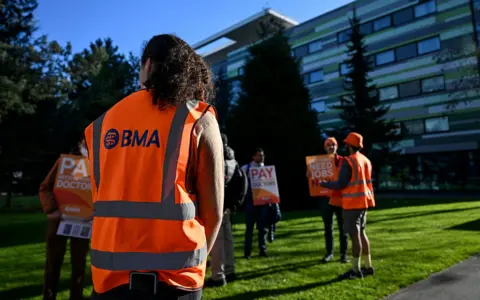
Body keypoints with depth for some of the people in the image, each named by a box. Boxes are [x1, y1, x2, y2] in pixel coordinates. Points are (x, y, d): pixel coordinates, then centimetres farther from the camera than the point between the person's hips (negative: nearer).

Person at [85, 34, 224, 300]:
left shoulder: (102, 123, 5)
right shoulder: (199, 119, -5)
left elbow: (101, 201, 7)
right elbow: (213, 210, -7)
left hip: (109, 272, 3)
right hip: (173, 276, -2)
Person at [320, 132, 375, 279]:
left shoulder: (348, 161, -15)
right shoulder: (366, 160, 11)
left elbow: (341, 184, -16)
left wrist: (324, 184, -3)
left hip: (352, 203, -8)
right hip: (363, 201, 9)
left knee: (354, 235, -4)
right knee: (361, 233, 16)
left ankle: (355, 270, 2)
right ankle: (368, 266, 22)